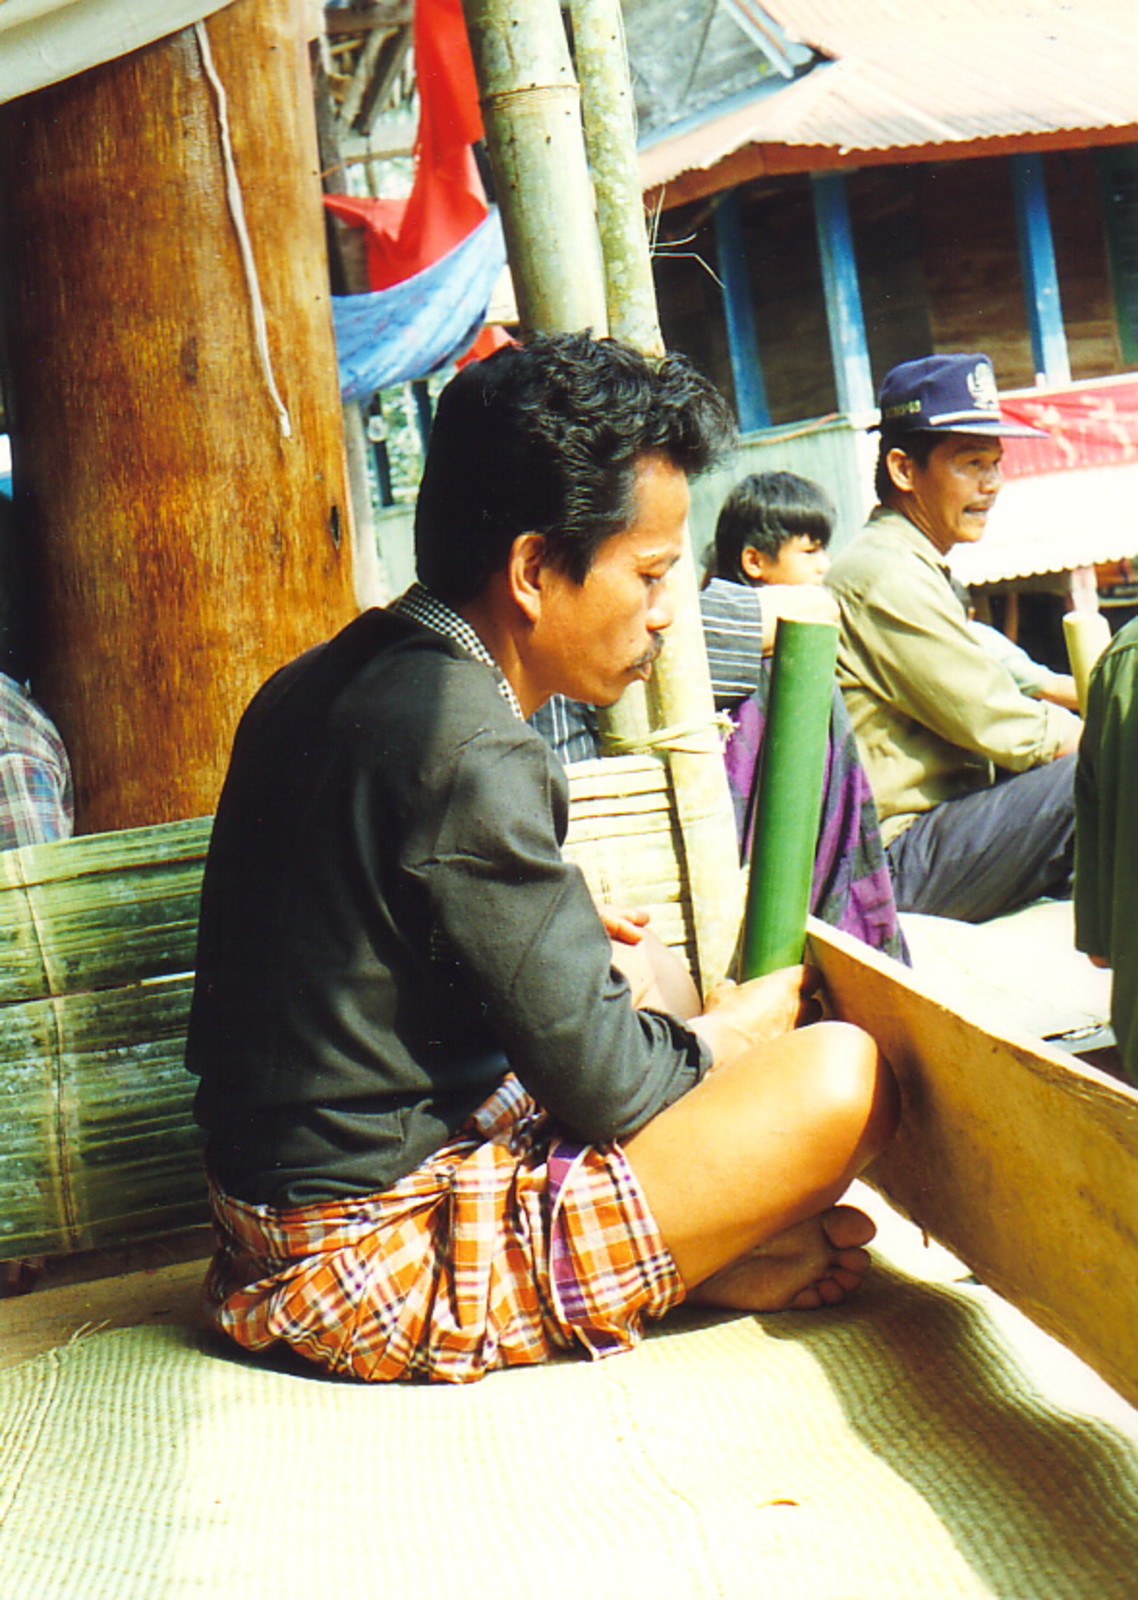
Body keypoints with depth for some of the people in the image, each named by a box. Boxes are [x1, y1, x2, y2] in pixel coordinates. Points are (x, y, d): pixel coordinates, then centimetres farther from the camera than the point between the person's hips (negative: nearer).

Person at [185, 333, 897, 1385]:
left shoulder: (328, 685, 7)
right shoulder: (465, 751, -23)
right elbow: (605, 1081, -18)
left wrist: (560, 931, 17)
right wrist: (718, 1039, 2)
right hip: (378, 1273, -10)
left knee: (644, 988, 27)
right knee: (842, 1073, -16)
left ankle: (701, 1252, 8)